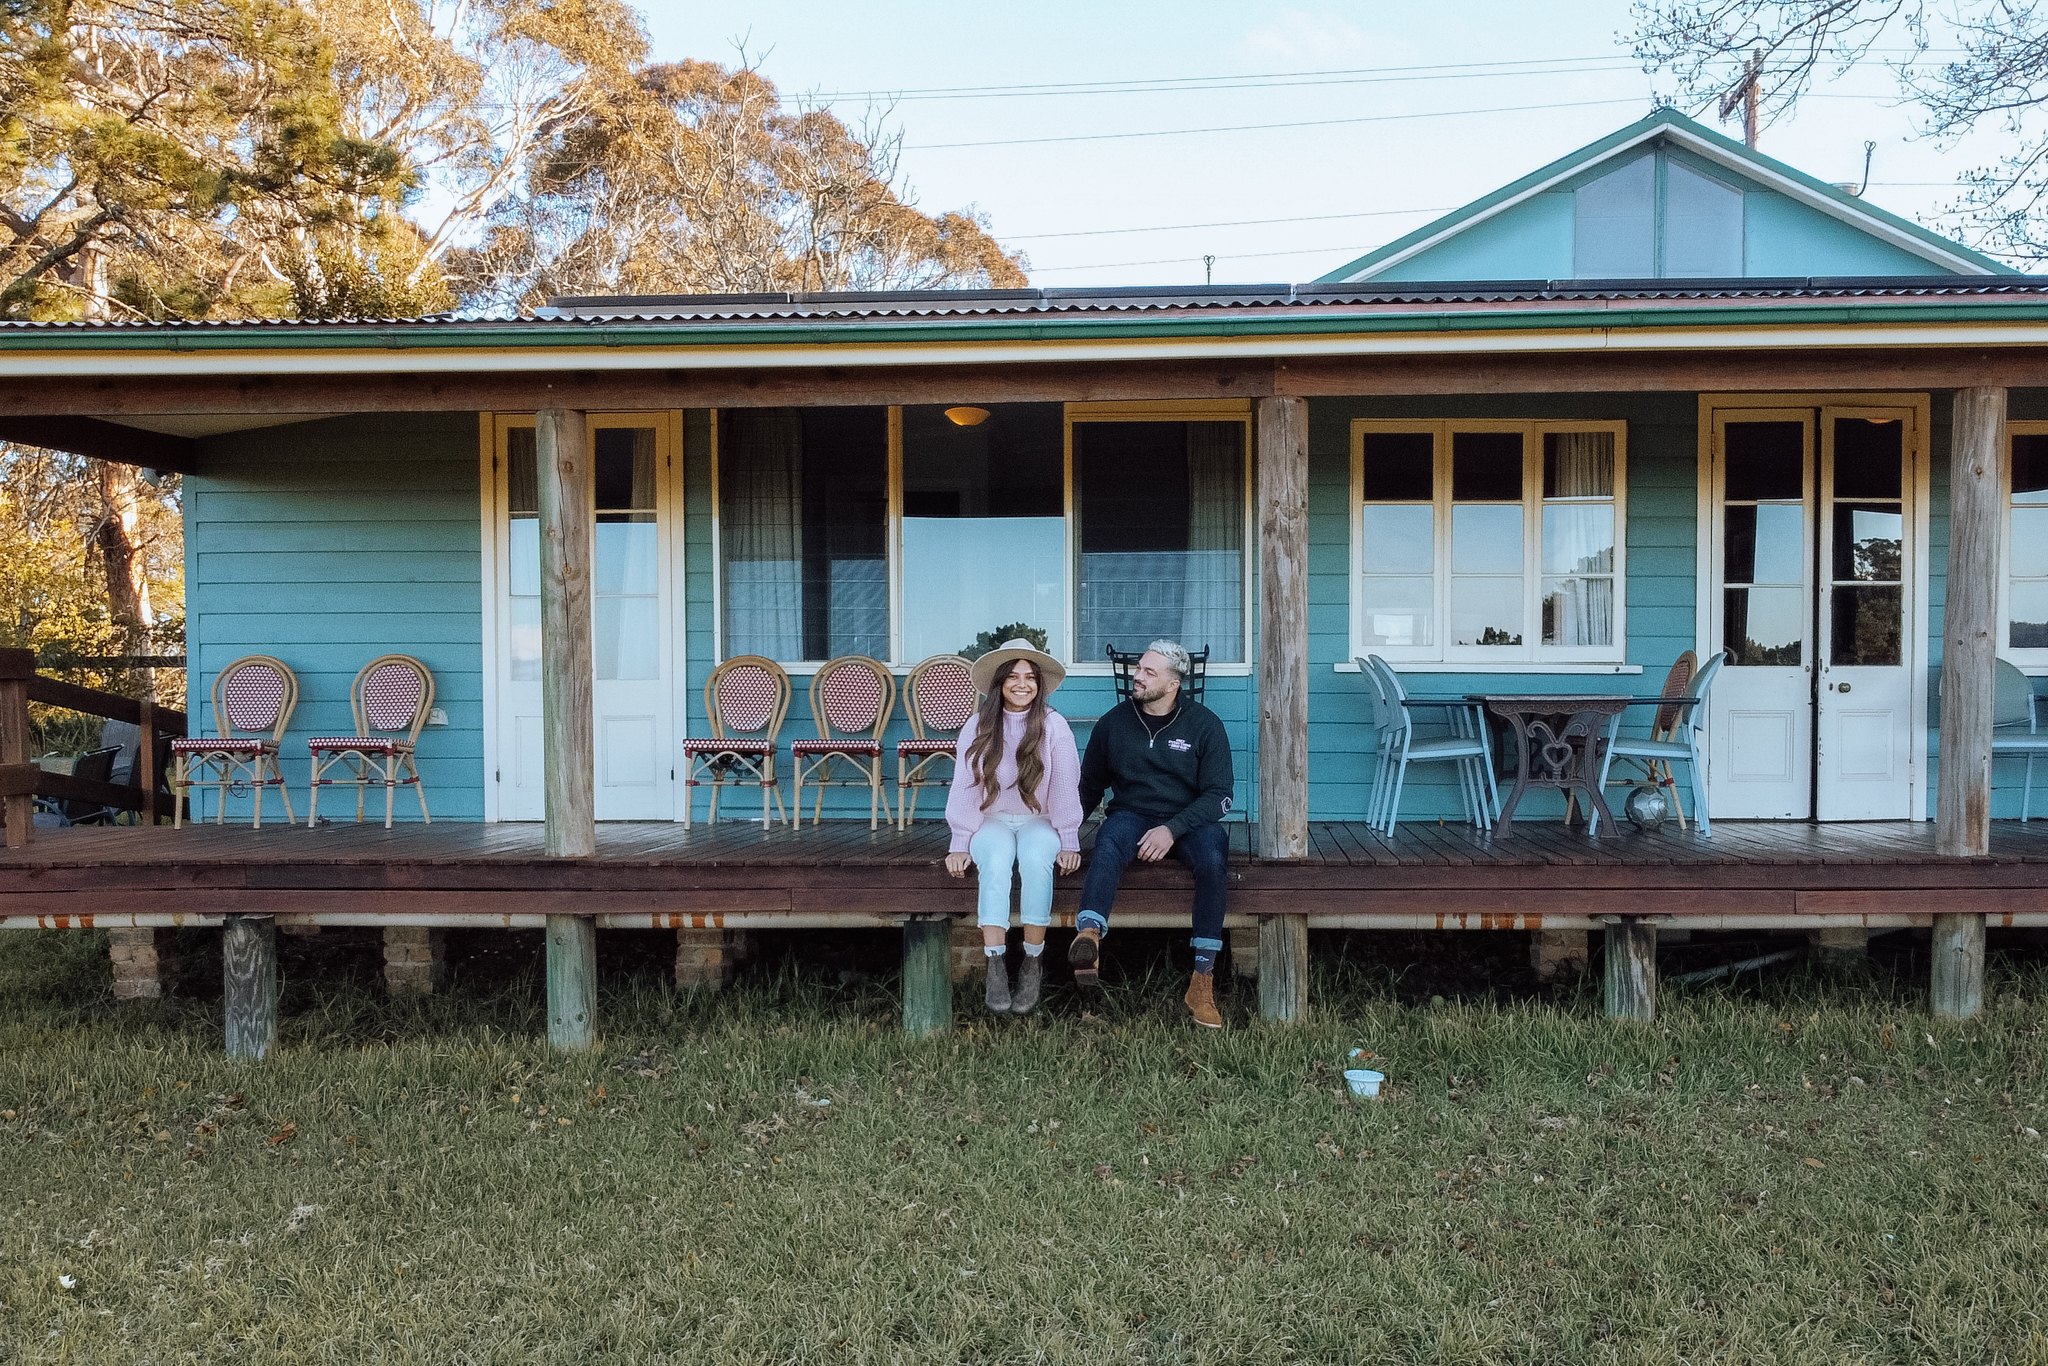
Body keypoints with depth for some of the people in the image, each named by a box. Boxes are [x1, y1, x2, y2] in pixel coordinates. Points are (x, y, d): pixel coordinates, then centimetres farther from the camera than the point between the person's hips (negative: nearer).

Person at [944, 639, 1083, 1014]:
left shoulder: (1054, 726, -3)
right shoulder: (977, 727, 0)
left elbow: (1065, 788, -4)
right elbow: (964, 787, -1)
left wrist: (1069, 843, -8)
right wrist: (960, 844, -4)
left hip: (1039, 821, 0)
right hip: (991, 821, 1)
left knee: (1036, 860, -33)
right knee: (996, 860, -33)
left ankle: (1033, 964, -23)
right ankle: (995, 967, -33)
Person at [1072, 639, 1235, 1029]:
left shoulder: (1203, 723, 1)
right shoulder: (1115, 721, 7)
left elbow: (1218, 795, -4)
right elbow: (1090, 786, 17)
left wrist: (1173, 829, -18)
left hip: (1189, 820, -1)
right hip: (1132, 815, 1)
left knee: (1212, 858, -33)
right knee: (1109, 842, -34)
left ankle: (1202, 980, -30)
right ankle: (1088, 937, -60)